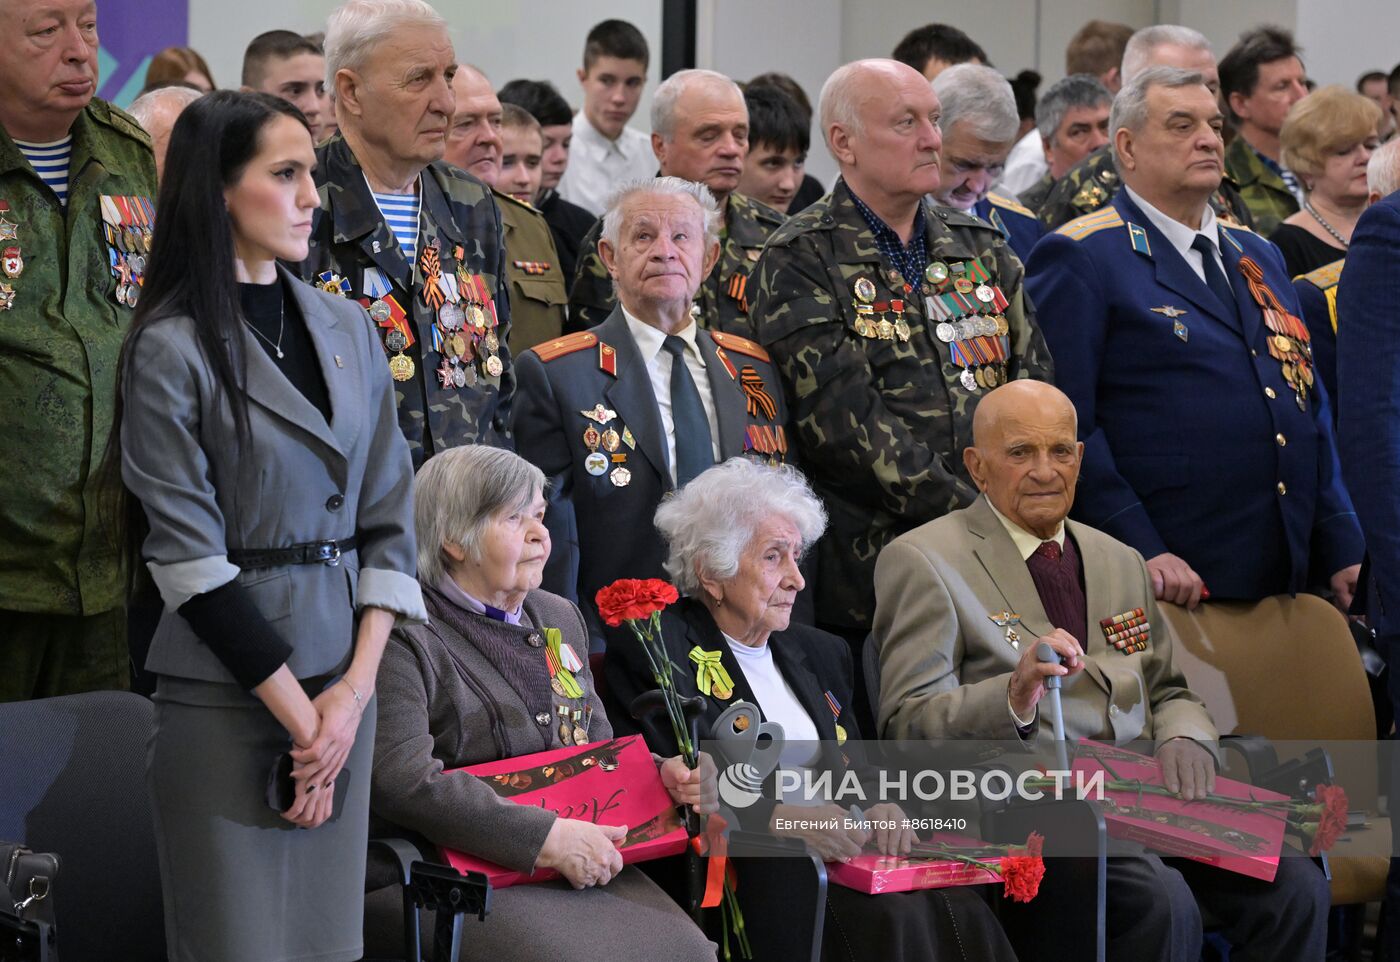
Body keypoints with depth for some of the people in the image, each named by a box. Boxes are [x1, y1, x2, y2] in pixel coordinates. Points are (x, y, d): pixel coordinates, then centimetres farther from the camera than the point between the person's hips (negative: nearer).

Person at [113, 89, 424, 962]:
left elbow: (389, 517, 8)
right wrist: (298, 713, -12)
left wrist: (355, 689, -4)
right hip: (226, 688, -5)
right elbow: (190, 556, -11)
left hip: (344, 684, 5)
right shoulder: (172, 348, -8)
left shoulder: (347, 327, 9)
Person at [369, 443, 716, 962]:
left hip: (589, 865, 7)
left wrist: (662, 774, 5)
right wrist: (548, 838, -20)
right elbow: (403, 779, -18)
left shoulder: (559, 617, 21)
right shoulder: (404, 638, -5)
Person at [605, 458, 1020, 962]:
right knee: (894, 919, -30)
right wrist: (782, 816, -24)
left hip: (838, 852, 6)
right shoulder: (656, 650, -2)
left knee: (962, 912, -22)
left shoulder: (819, 652, 22)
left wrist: (880, 806, -4)